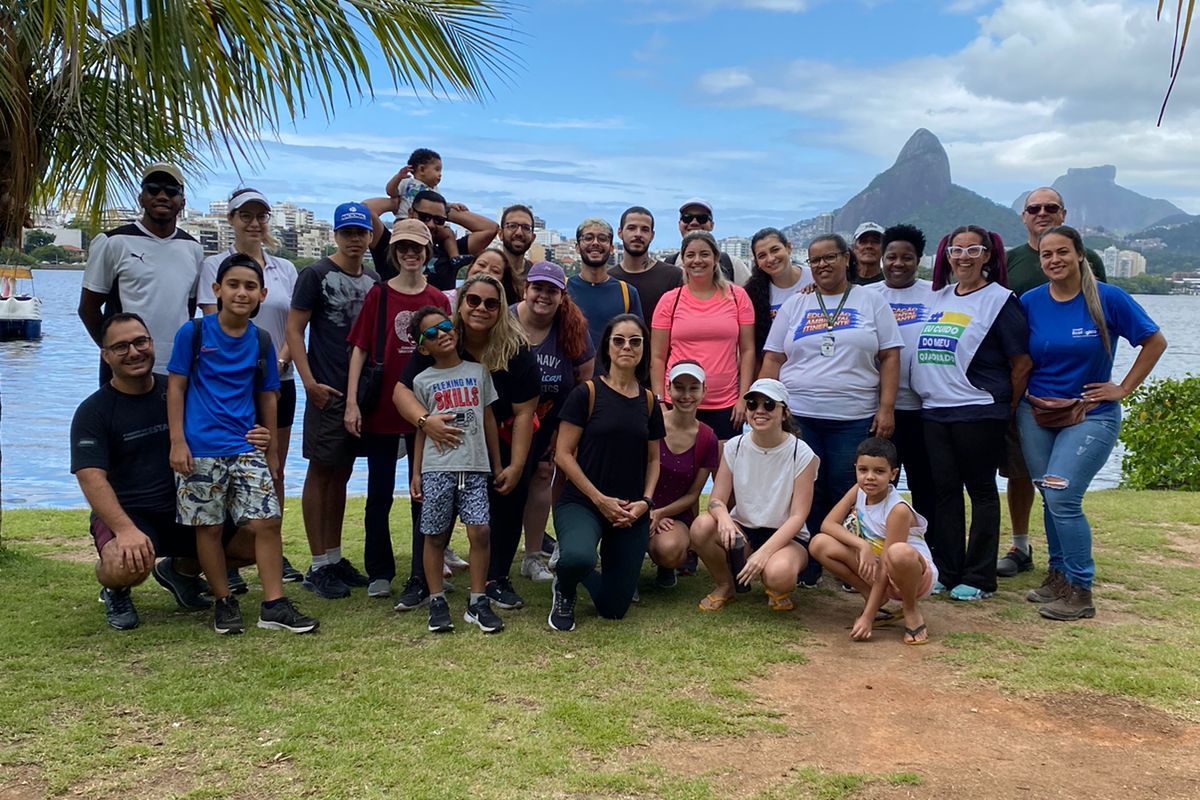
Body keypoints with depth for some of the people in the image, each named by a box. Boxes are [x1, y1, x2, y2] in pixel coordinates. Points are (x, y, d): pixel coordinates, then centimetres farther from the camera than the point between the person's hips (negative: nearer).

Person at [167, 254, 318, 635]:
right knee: (209, 527, 5)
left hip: (246, 448, 3)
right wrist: (177, 441, -7)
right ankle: (223, 601, 21)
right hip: (200, 449, -3)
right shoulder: (194, 332, -3)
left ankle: (274, 604, 5)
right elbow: (176, 386, -1)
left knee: (268, 520, -3)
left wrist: (272, 449, 15)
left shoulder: (261, 341, 6)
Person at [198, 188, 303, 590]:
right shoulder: (214, 265, 1)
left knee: (274, 470, 9)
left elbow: (293, 325, 8)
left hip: (278, 380, 4)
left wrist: (280, 360, -10)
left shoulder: (285, 269, 12)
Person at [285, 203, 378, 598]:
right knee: (321, 472, -1)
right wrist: (310, 382, -16)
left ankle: (335, 558, 21)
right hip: (328, 389, -6)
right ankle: (318, 567, 5)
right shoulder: (316, 275, -5)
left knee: (341, 474, 12)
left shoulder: (373, 280, 12)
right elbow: (294, 329, -8)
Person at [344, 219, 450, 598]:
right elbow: (360, 350, -2)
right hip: (381, 409, -1)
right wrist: (352, 402, -9)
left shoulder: (439, 300, 4)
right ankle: (379, 573, 17)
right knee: (380, 494, 6)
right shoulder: (379, 294, -1)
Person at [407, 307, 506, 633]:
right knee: (436, 536, 4)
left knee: (480, 531, -8)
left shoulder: (477, 371, 9)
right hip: (436, 468, 0)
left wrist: (497, 463, 14)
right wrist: (415, 473, 4)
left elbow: (488, 418, 13)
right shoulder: (423, 381, 6)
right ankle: (437, 602, 16)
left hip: (475, 466, 1)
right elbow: (421, 429, 8)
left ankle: (477, 603, 3)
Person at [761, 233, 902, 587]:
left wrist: (887, 408, -5)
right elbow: (772, 360, 9)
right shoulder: (794, 305, 11)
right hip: (799, 416, 1)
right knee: (806, 495, 2)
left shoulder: (872, 302, 8)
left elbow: (890, 358, 4)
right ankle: (806, 571, 13)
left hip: (856, 419, -1)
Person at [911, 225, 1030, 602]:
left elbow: (1022, 363, -5)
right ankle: (945, 572, 18)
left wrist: (1006, 409, -1)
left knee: (981, 490, 2)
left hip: (979, 412, -6)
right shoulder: (938, 297, 14)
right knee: (944, 490, 9)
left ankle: (979, 578, 9)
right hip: (934, 411, 6)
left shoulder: (999, 300, -4)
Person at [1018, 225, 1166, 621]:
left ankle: (1080, 591, -2)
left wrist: (1123, 389, -4)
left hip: (1090, 415, -4)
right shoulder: (1030, 302, 0)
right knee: (1051, 498, 10)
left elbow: (1155, 341, 0)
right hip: (1037, 414, 4)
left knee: (1062, 497, -14)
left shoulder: (1109, 299, -8)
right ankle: (1058, 575, 25)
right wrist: (1021, 400, 0)